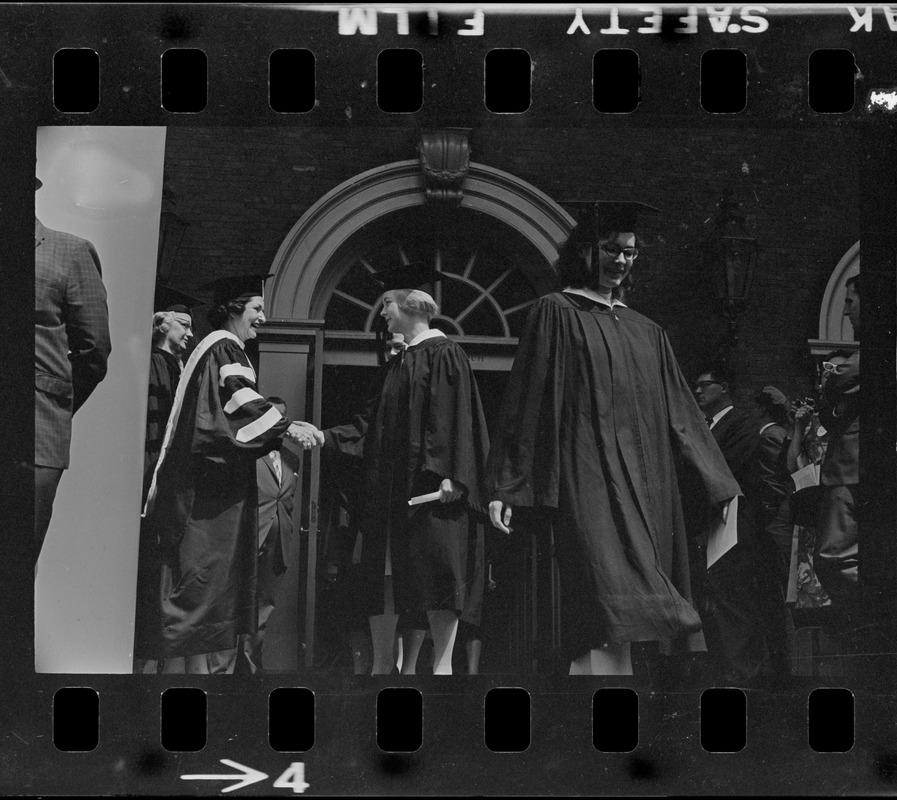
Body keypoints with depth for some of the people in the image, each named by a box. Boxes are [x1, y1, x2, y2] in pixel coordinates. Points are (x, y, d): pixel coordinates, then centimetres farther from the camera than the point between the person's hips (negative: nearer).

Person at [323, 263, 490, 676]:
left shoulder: (443, 354, -7)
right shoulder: (398, 363, 19)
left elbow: (455, 418, -14)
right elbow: (372, 423, 18)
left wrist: (448, 473, -22)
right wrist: (326, 436, 8)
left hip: (428, 483, -9)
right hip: (392, 484, 9)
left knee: (434, 572, -9)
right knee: (392, 575, 6)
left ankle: (442, 664, -7)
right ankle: (406, 664, 10)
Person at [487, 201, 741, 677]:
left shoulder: (647, 333, 20)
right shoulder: (557, 315, 5)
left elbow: (679, 416, 20)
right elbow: (526, 402, 1)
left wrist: (720, 489, 14)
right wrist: (505, 488, -5)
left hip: (643, 486, 6)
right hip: (587, 480, -5)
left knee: (597, 635, 1)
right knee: (610, 610, -21)